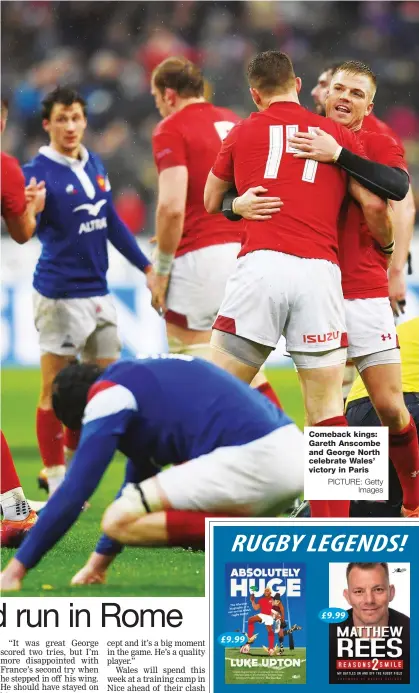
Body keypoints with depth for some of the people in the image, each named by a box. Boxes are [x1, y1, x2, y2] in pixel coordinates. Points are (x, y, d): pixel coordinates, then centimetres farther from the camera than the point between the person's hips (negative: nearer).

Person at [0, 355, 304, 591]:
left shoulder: (107, 394, 2)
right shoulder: (145, 378, 29)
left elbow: (73, 494, -2)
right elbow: (139, 482, 39)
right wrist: (100, 559, 43)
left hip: (251, 459, -9)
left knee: (118, 521, -4)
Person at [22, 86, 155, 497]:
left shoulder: (95, 165, 9)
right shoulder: (39, 171, -11)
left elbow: (113, 224, 19)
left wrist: (146, 267, 19)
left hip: (97, 291, 7)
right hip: (59, 293, -7)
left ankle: (69, 466, 25)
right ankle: (56, 481, 6)